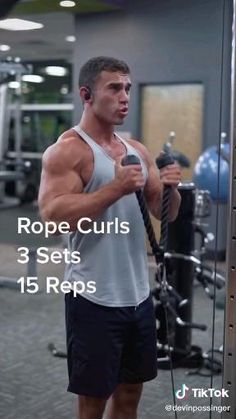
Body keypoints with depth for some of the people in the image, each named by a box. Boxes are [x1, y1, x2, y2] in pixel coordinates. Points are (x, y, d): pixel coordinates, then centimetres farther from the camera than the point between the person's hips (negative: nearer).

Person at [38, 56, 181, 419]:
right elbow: (53, 215, -22)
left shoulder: (138, 150, 10)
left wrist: (170, 187, -10)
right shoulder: (67, 151, -11)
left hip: (138, 294, 7)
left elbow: (165, 212, 12)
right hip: (94, 298, -7)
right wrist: (116, 188, -27)